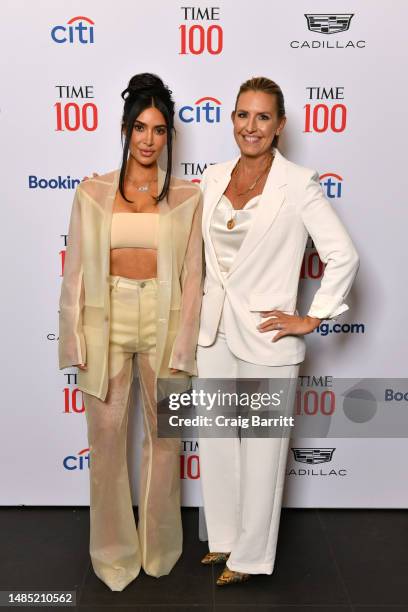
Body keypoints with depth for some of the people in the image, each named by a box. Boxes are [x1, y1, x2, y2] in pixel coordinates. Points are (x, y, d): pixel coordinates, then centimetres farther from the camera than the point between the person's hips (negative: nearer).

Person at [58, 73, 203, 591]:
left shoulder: (186, 196, 1)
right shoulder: (92, 193, 2)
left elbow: (192, 276, -1)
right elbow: (75, 271, 1)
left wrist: (182, 347, -6)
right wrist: (74, 342, -4)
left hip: (164, 320, 0)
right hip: (107, 320, 0)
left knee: (164, 437, 11)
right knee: (106, 437, 8)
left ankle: (159, 547, 33)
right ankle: (114, 553, 29)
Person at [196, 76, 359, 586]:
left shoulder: (298, 184, -11)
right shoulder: (213, 178, 6)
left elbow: (344, 257, -12)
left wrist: (312, 319, -12)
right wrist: (199, 305, 13)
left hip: (265, 337, -5)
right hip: (213, 332, 6)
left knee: (261, 449, 9)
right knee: (215, 443, 16)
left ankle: (251, 555, 30)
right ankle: (224, 537, 38)